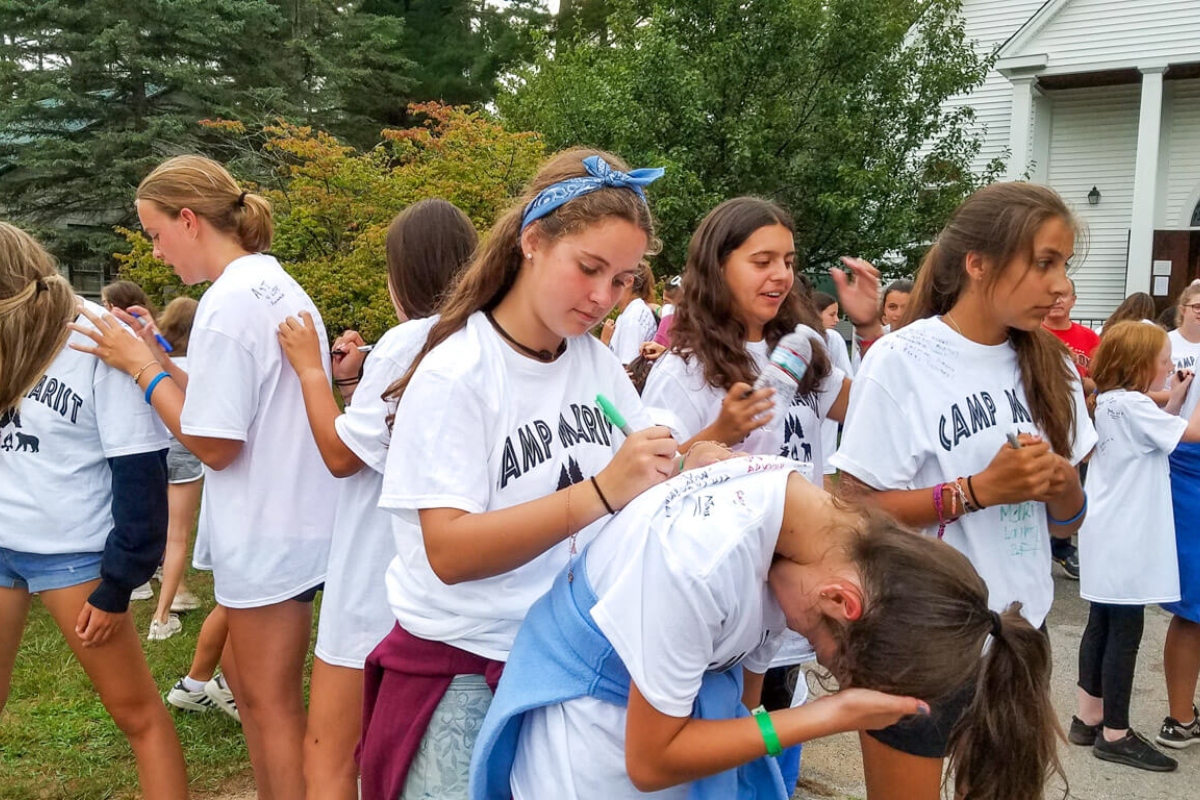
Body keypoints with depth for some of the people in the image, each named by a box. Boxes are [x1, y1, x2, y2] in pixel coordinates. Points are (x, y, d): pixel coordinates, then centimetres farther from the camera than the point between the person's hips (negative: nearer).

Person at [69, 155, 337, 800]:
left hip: (266, 535, -9)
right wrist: (161, 361, 8)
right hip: (289, 520, 10)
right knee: (242, 675, 22)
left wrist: (142, 368, -10)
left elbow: (214, 445, -18)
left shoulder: (228, 302, -20)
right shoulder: (279, 287, 8)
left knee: (272, 703, 4)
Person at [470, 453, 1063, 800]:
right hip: (590, 724, -6)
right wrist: (829, 715, -26)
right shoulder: (699, 561, -35)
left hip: (681, 702, 6)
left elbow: (746, 661, 3)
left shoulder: (827, 526, -13)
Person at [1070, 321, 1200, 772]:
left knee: (1102, 626, 15)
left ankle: (1088, 719, 23)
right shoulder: (1131, 405, -18)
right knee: (1124, 633, -1)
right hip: (1126, 540, -9)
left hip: (1108, 537, 9)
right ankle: (1115, 735, 7)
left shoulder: (1106, 403, 10)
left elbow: (1153, 434, 18)